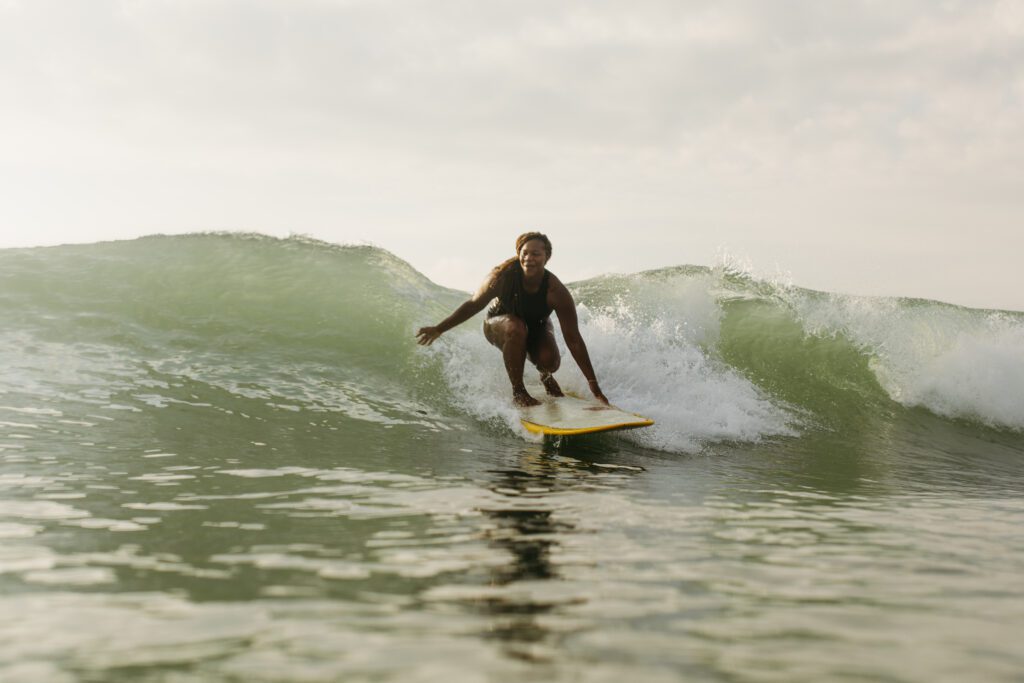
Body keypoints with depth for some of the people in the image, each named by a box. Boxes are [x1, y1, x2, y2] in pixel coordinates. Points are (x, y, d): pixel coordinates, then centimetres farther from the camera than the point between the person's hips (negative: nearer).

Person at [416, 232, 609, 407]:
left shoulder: (557, 292, -30)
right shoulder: (503, 274, -29)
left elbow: (574, 340, -27)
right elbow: (474, 305, -14)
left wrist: (594, 385, -28)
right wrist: (438, 329, -13)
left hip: (536, 327, 1)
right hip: (498, 323, -1)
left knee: (550, 360, -30)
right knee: (516, 328, -37)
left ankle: (546, 377, 10)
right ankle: (518, 391, -20)